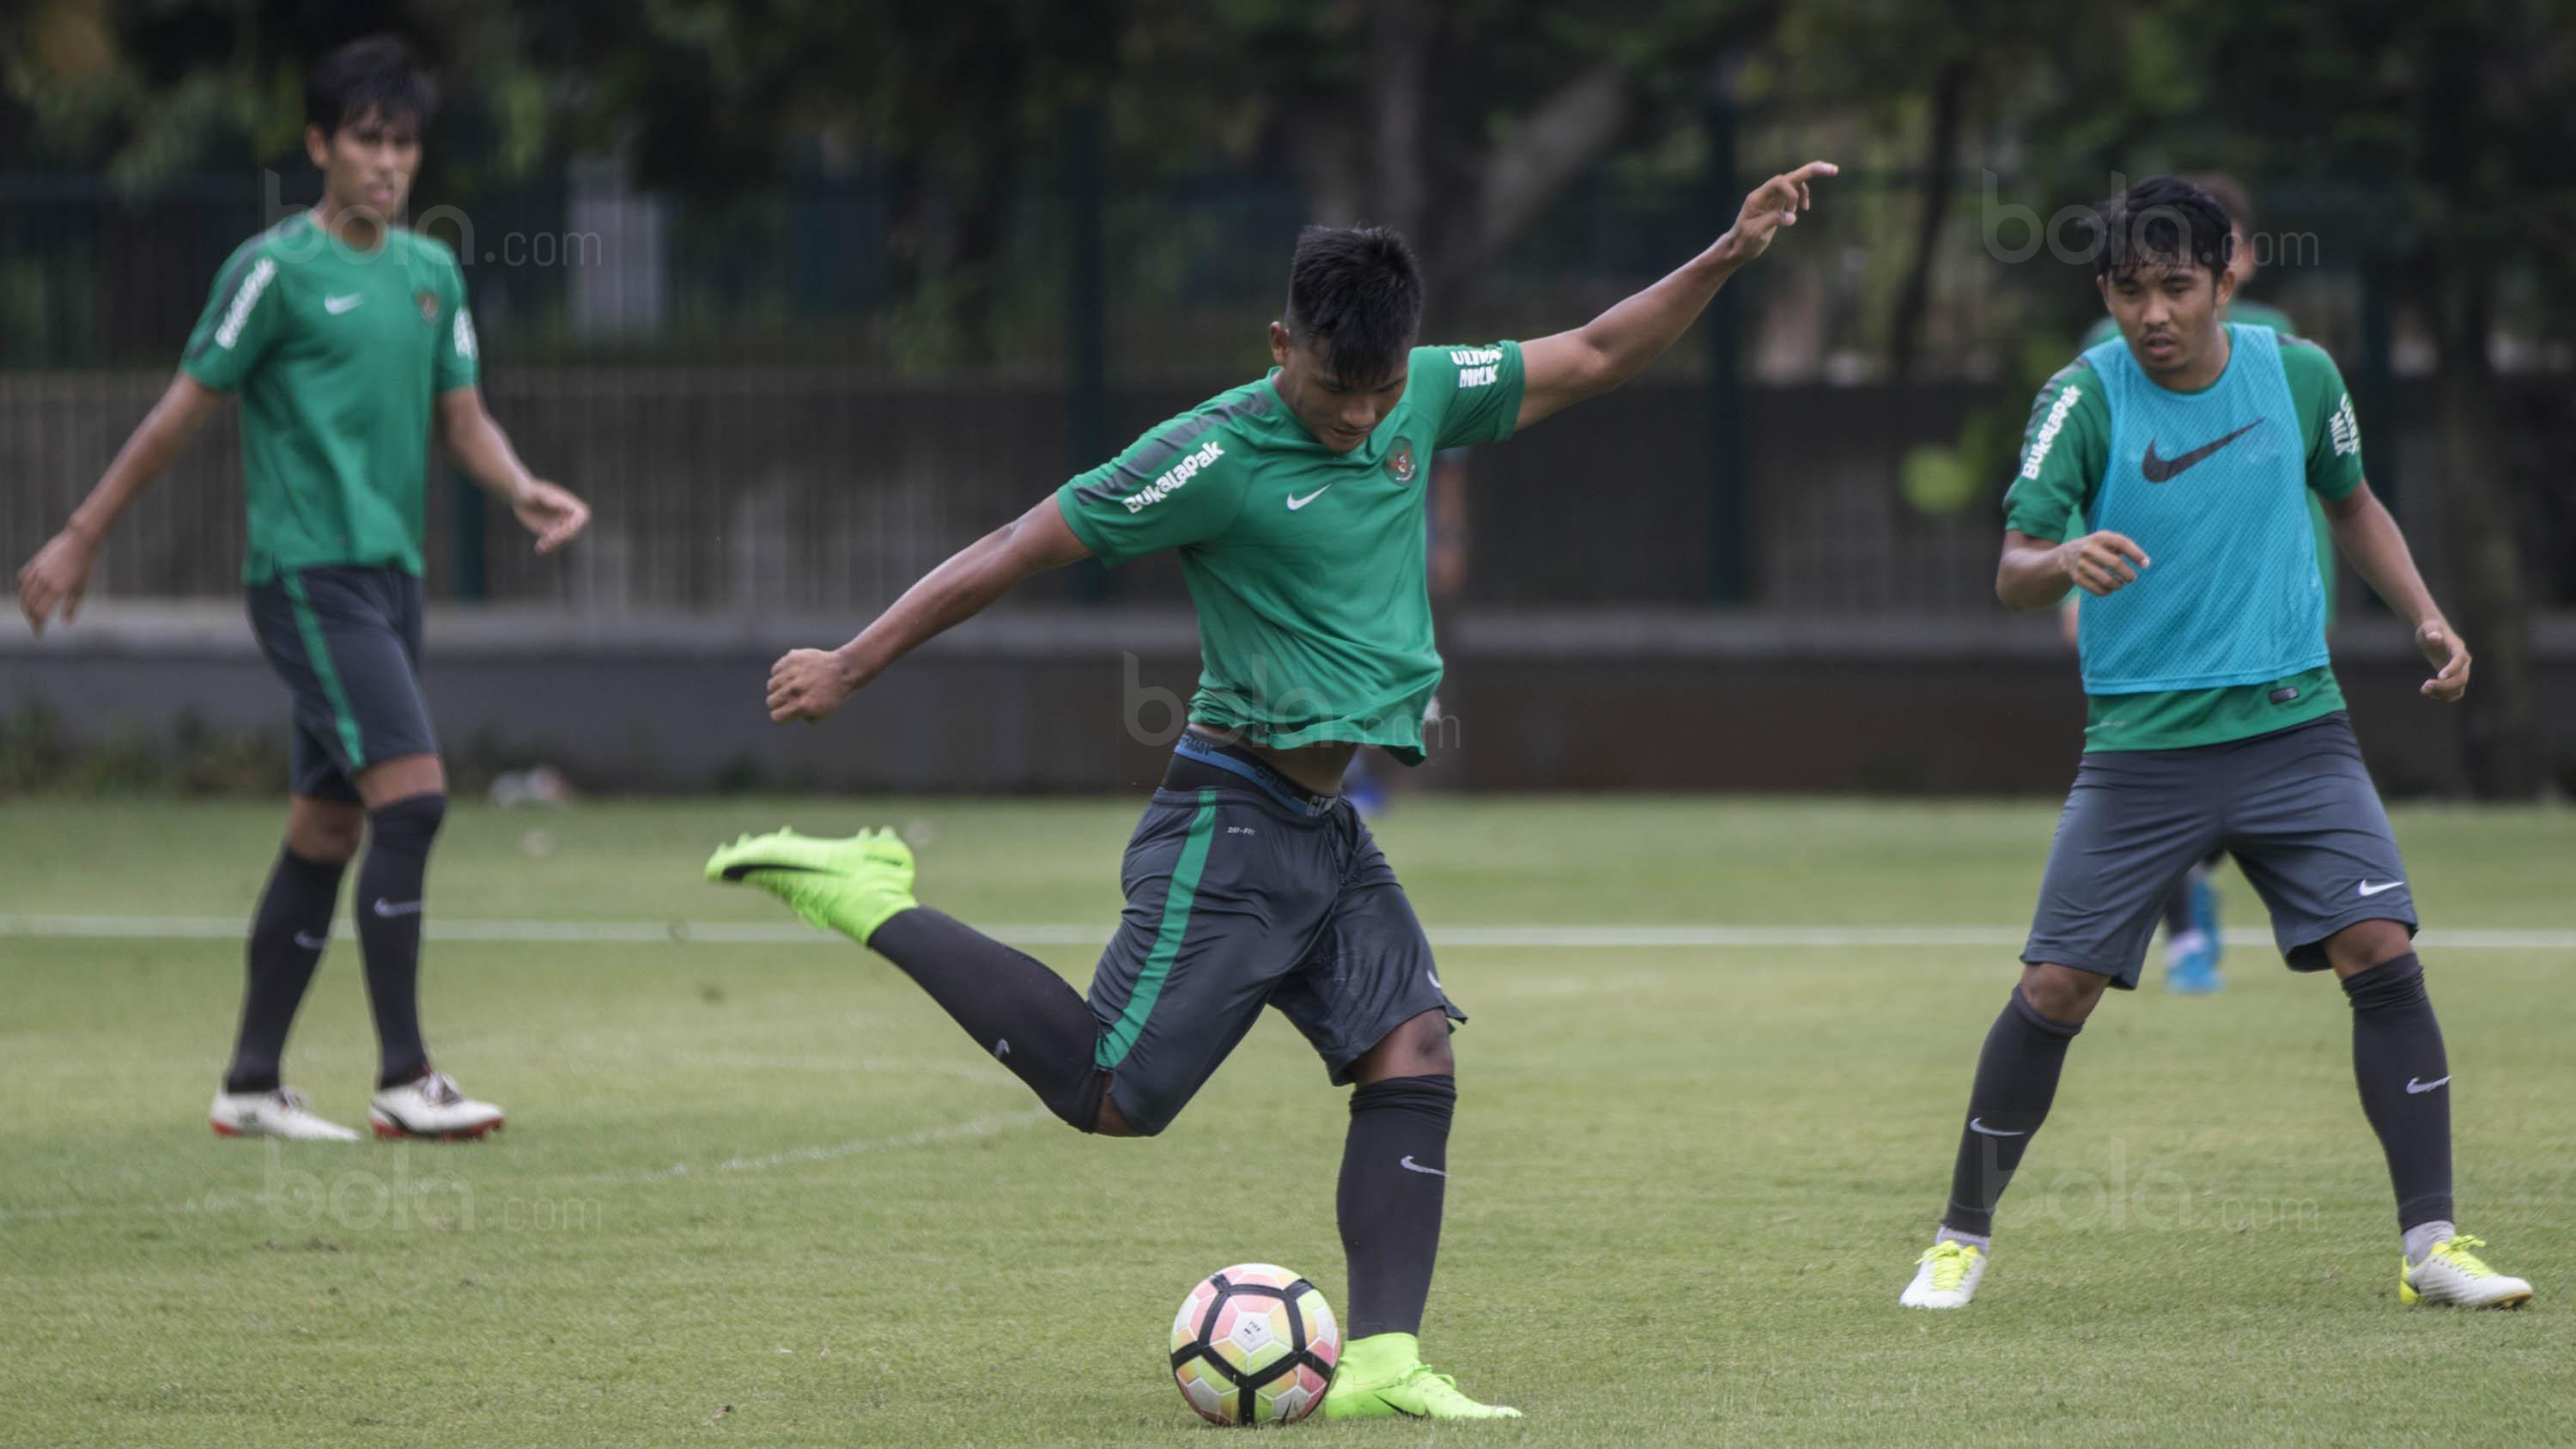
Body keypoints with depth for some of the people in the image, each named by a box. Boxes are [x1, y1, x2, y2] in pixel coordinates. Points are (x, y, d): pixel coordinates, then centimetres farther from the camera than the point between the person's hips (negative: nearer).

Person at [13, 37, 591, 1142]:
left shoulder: (431, 271, 14)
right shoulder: (277, 270, -7)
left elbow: (461, 417, 16)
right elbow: (181, 414, -3)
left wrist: (523, 491, -5)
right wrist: (80, 539, -1)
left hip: (387, 577, 8)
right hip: (308, 575, -8)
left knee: (326, 833, 9)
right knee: (412, 795, -17)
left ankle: (252, 1085, 16)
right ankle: (403, 1081, -16)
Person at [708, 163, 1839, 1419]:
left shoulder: (1423, 397, 5)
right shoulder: (1215, 456, -15)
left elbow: (1593, 358, 17)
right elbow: (1018, 550, -10)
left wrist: (1728, 256, 7)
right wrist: (850, 666, -8)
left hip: (1328, 832, 7)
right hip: (1232, 827, -7)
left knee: (1414, 1053, -9)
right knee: (1113, 1099, -8)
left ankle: (1380, 1361, -13)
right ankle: (873, 907, 4)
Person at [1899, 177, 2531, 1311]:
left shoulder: (2296, 373, 1)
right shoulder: (2085, 397, -8)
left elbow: (2351, 503, 21)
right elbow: (2010, 572, -15)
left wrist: (2425, 617, 8)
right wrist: (2062, 561, -38)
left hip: (2295, 722, 2)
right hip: (2142, 741, -2)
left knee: (2382, 953, -13)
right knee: (2056, 989, -5)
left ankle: (2431, 1243, -6)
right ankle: (1962, 1238, 13)